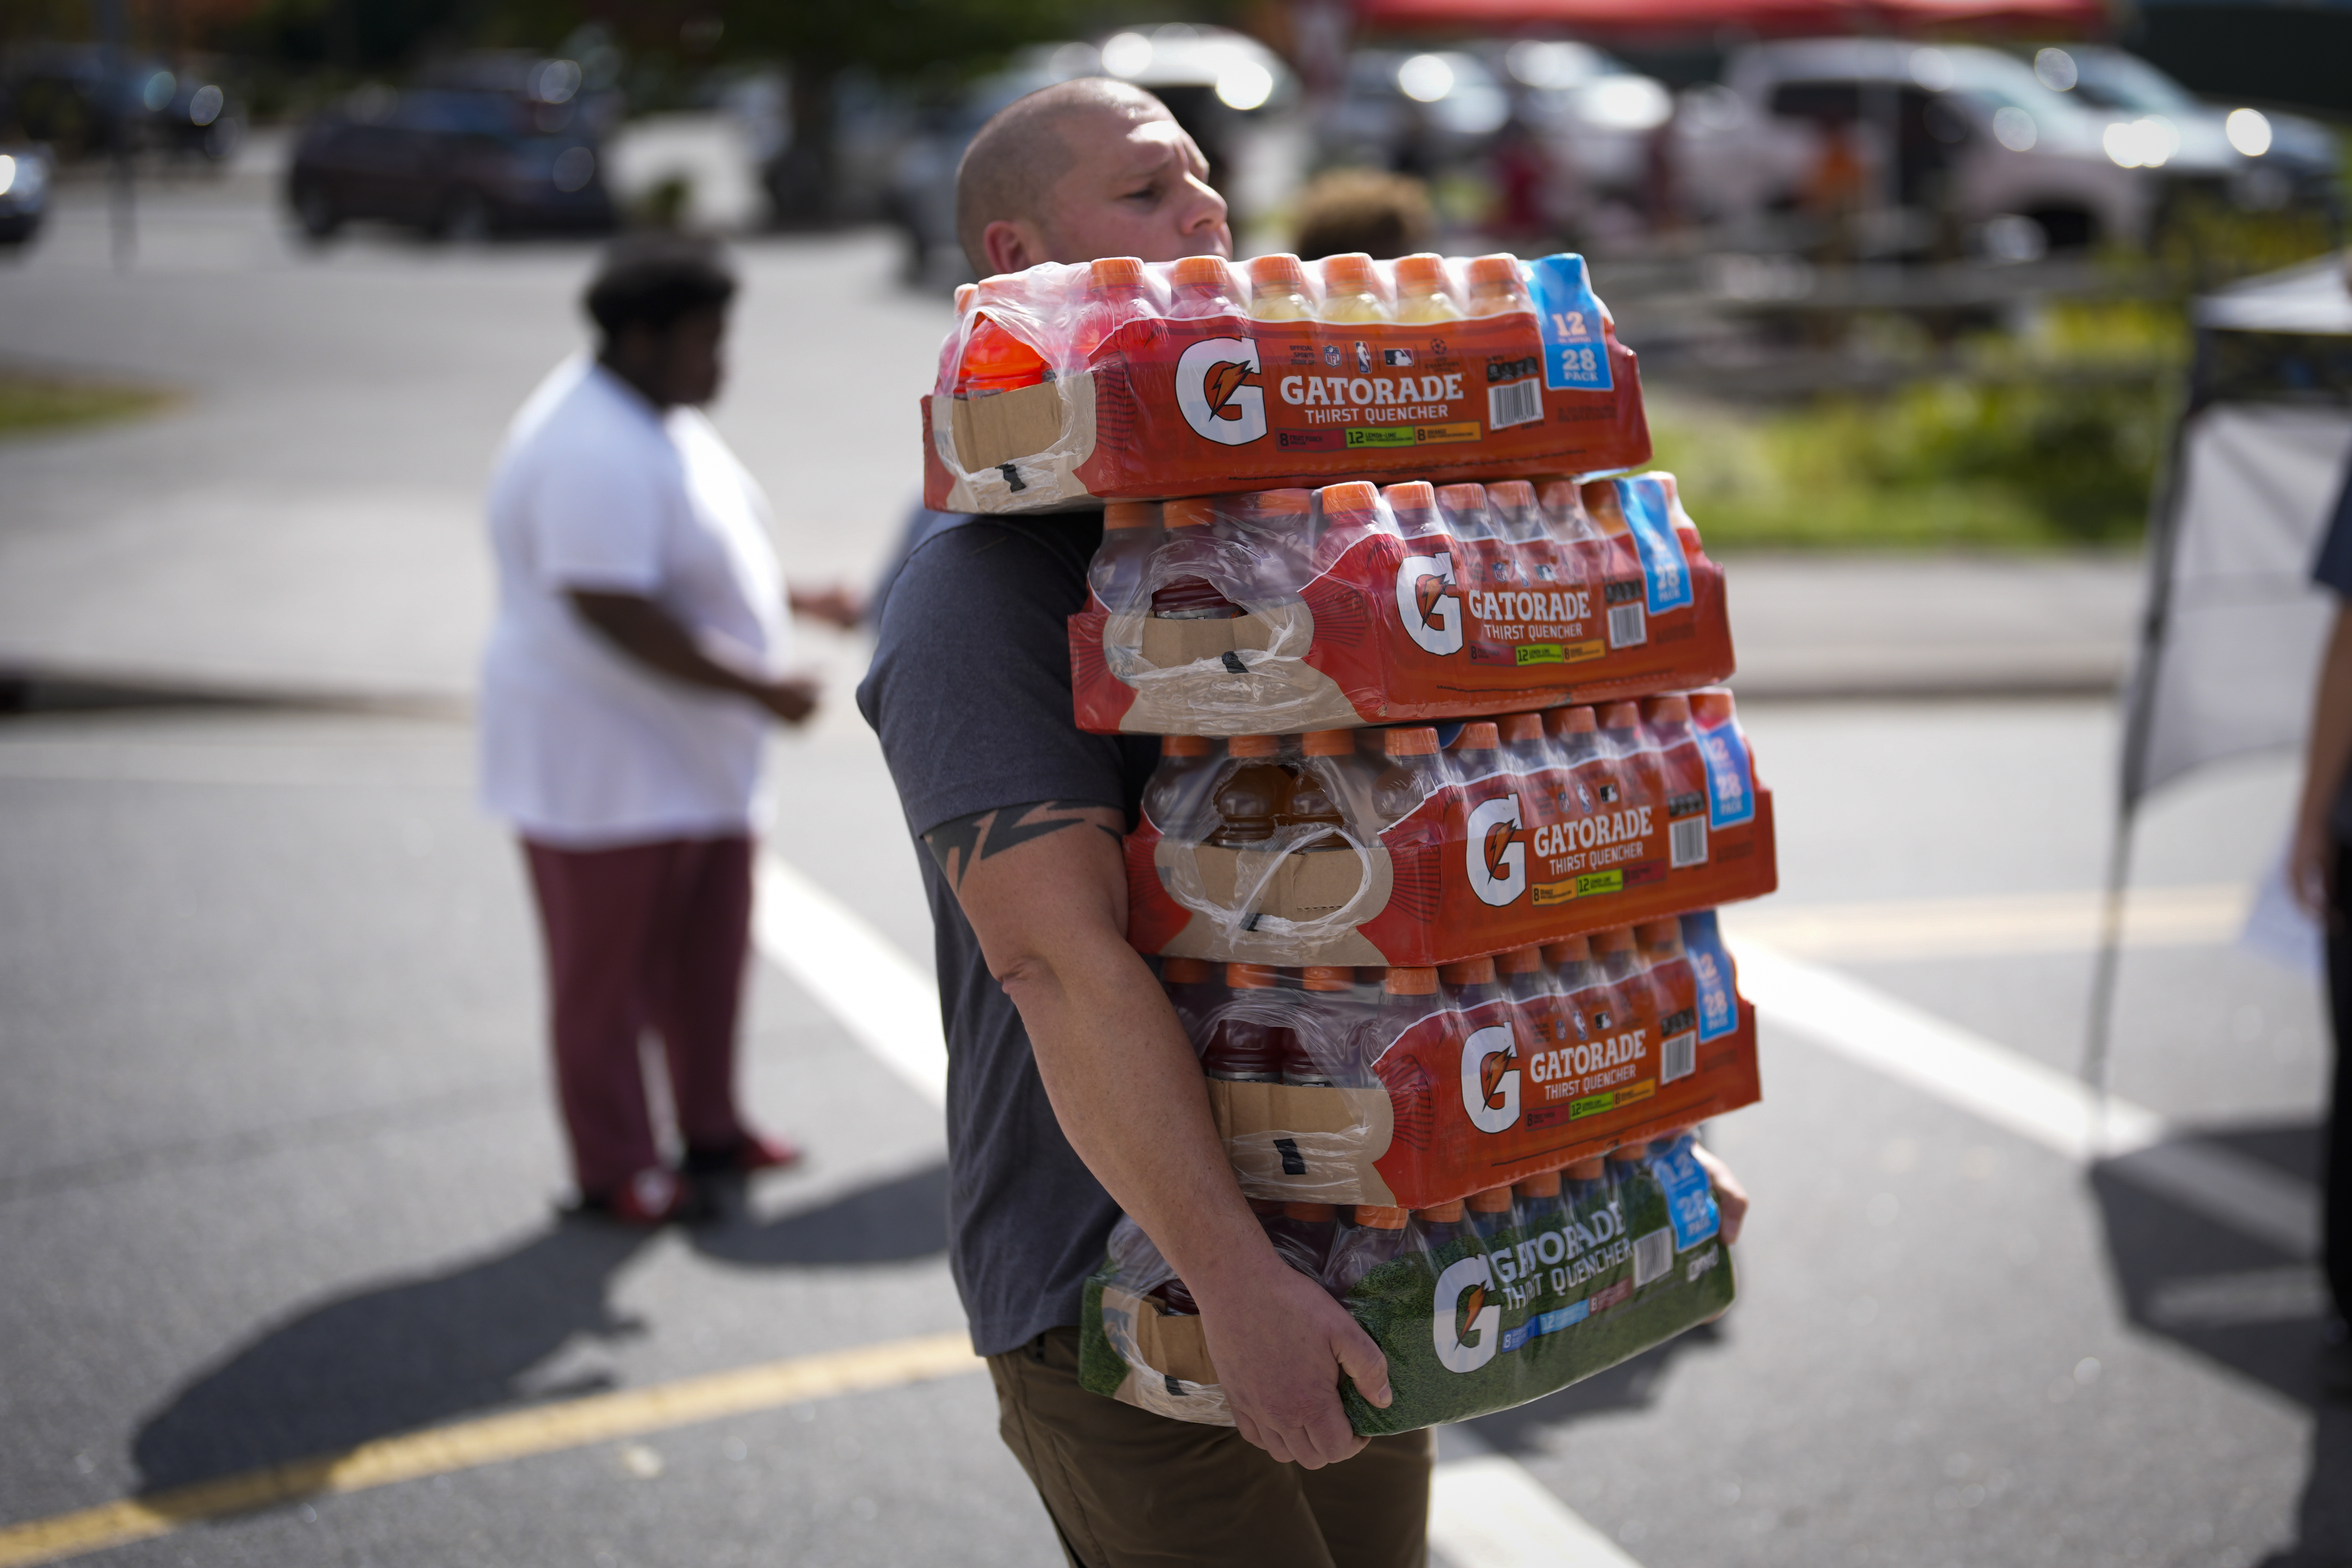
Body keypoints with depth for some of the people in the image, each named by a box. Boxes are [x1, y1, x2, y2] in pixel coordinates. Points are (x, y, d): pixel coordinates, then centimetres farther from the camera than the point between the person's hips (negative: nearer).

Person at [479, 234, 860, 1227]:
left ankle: (712, 1128, 32)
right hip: (601, 758, -10)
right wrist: (756, 685, -28)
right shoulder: (592, 453, -26)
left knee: (707, 953, 18)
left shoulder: (661, 420, 9)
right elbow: (616, 613, -31)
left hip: (692, 753, 10)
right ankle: (614, 1171, 15)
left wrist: (793, 602, 14)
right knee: (608, 973, 3)